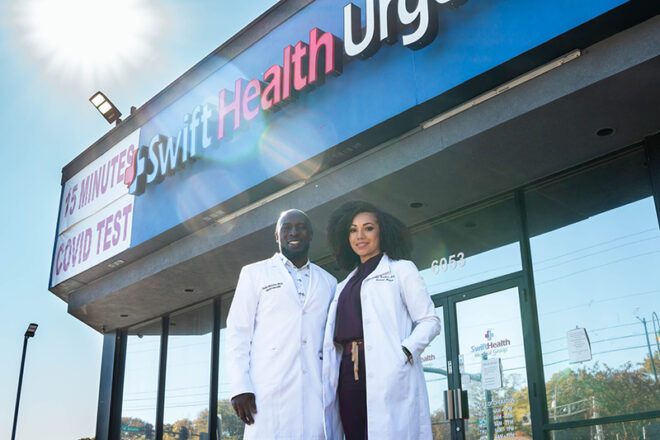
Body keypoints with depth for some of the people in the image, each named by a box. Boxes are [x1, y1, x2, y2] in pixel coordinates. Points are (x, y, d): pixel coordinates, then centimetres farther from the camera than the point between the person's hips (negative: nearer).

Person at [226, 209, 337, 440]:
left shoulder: (329, 282, 19)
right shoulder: (254, 273, 13)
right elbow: (238, 332, 6)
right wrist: (240, 387, -6)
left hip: (316, 392, 2)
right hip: (269, 392, -2)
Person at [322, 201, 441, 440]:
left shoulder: (401, 269, 11)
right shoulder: (344, 286, 27)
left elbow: (430, 321, 3)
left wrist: (405, 352, -13)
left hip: (388, 374, -5)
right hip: (349, 375, 5)